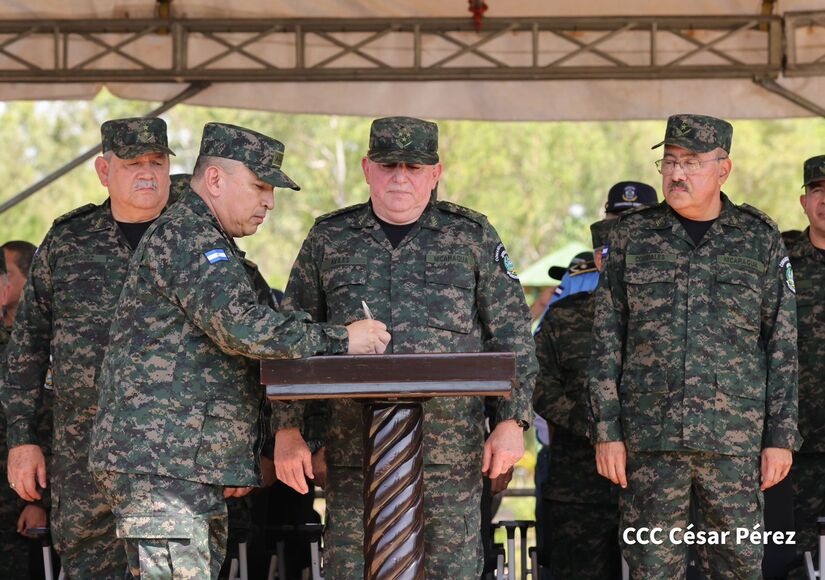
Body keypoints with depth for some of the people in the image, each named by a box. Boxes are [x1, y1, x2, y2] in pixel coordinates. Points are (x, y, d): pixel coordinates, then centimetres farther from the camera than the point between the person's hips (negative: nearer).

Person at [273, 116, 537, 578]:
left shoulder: (473, 237, 7)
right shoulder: (329, 240, 10)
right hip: (355, 451, 1)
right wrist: (288, 430, 4)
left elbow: (513, 337, 7)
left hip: (451, 453, -1)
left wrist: (513, 422, -2)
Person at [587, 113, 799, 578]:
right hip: (649, 438, 1)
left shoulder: (760, 239, 6)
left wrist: (781, 435, 0)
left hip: (736, 439, 0)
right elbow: (606, 341, 7)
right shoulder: (632, 236, 8)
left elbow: (783, 347, 6)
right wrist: (606, 430, -1)